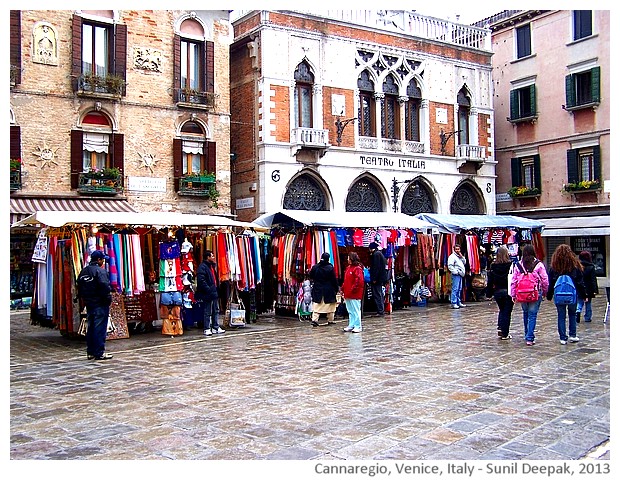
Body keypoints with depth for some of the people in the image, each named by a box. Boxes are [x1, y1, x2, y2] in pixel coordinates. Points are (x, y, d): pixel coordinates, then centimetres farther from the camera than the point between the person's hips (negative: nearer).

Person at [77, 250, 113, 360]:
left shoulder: (83, 272, 13)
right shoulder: (100, 271, -14)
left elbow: (80, 288, 17)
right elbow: (105, 287, -22)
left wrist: (85, 299, 19)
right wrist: (108, 299, -10)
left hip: (89, 304, 8)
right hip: (100, 304, -8)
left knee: (91, 327, 14)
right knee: (100, 328, -5)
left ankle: (90, 352, 18)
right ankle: (99, 353, -3)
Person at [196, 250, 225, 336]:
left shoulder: (211, 266, 16)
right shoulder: (202, 267, -14)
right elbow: (201, 281, -21)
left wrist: (215, 289, 16)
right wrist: (209, 290, -22)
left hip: (213, 292, 9)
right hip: (208, 293, -9)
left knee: (215, 310, 13)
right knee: (208, 312, -2)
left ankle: (215, 327, 20)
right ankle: (206, 329, 6)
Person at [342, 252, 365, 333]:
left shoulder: (357, 269, -14)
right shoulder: (348, 268, 14)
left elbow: (359, 281, -20)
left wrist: (353, 289, -20)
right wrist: (343, 289, 14)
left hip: (355, 294, -9)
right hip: (348, 294, 9)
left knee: (356, 310, -3)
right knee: (350, 311, 14)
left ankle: (358, 326, 3)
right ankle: (351, 325, 21)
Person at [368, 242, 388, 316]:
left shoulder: (376, 254, -14)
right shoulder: (380, 253, 16)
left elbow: (376, 267, -20)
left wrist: (374, 278, -20)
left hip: (377, 279, -10)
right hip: (381, 278, 10)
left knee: (377, 295, -7)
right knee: (380, 294, 15)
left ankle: (380, 311, -7)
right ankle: (381, 311, 21)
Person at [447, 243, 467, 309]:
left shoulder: (460, 256, 20)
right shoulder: (452, 256, -9)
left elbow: (465, 263, 16)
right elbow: (450, 266, -17)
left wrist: (462, 257, 2)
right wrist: (456, 272, -17)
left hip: (460, 275, 9)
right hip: (456, 275, -9)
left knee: (459, 289, 12)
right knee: (455, 289, -11)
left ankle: (459, 302, 19)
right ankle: (454, 303, -11)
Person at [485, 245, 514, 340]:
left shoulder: (493, 266, -2)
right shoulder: (511, 265, -10)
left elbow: (490, 280, 1)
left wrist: (489, 293, 7)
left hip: (497, 292, 3)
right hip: (508, 291, -3)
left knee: (501, 310, 22)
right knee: (507, 312, 6)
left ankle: (500, 327, 6)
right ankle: (505, 334, 7)